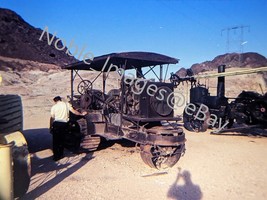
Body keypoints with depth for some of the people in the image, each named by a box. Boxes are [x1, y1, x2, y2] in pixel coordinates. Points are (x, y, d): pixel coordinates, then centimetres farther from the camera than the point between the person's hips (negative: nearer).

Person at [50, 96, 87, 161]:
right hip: (64, 124, 1)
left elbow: (52, 118, 1)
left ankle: (56, 156, 7)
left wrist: (50, 127, 6)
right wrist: (81, 114, 15)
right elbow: (73, 111, 2)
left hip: (56, 124, -1)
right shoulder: (67, 104, 6)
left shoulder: (54, 107, 4)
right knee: (61, 140, 16)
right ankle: (60, 155, 23)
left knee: (55, 141, 6)